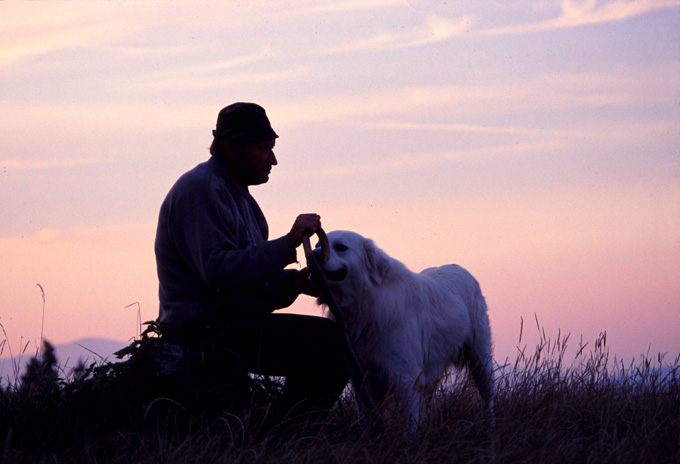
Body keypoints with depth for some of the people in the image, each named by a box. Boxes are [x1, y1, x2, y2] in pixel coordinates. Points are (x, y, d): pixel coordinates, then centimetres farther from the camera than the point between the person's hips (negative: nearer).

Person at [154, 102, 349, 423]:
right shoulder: (199, 191, -12)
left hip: (235, 324, 11)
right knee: (326, 339, -22)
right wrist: (288, 244, -25)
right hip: (205, 330, -11)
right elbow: (219, 271, -26)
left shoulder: (235, 193, 21)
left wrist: (295, 282, 0)